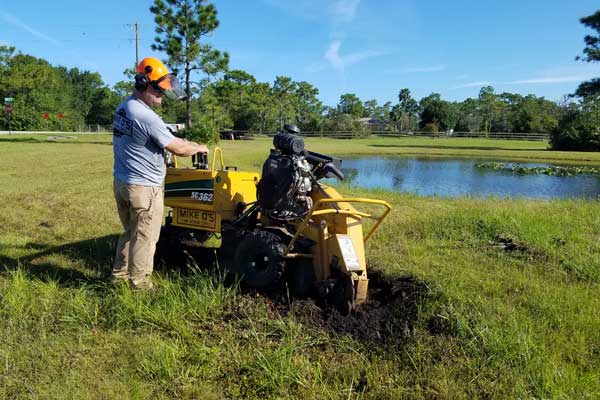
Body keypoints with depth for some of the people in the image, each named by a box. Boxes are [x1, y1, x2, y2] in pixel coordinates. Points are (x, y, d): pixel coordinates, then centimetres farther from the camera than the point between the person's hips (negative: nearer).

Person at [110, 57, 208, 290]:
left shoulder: (122, 108, 8)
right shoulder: (147, 117, -22)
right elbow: (178, 148, -17)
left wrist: (187, 143, 13)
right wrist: (199, 148, 0)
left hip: (121, 181, 9)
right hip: (144, 187, -9)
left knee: (130, 232, 23)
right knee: (145, 238, 5)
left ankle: (119, 274, 34)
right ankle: (139, 284, 16)